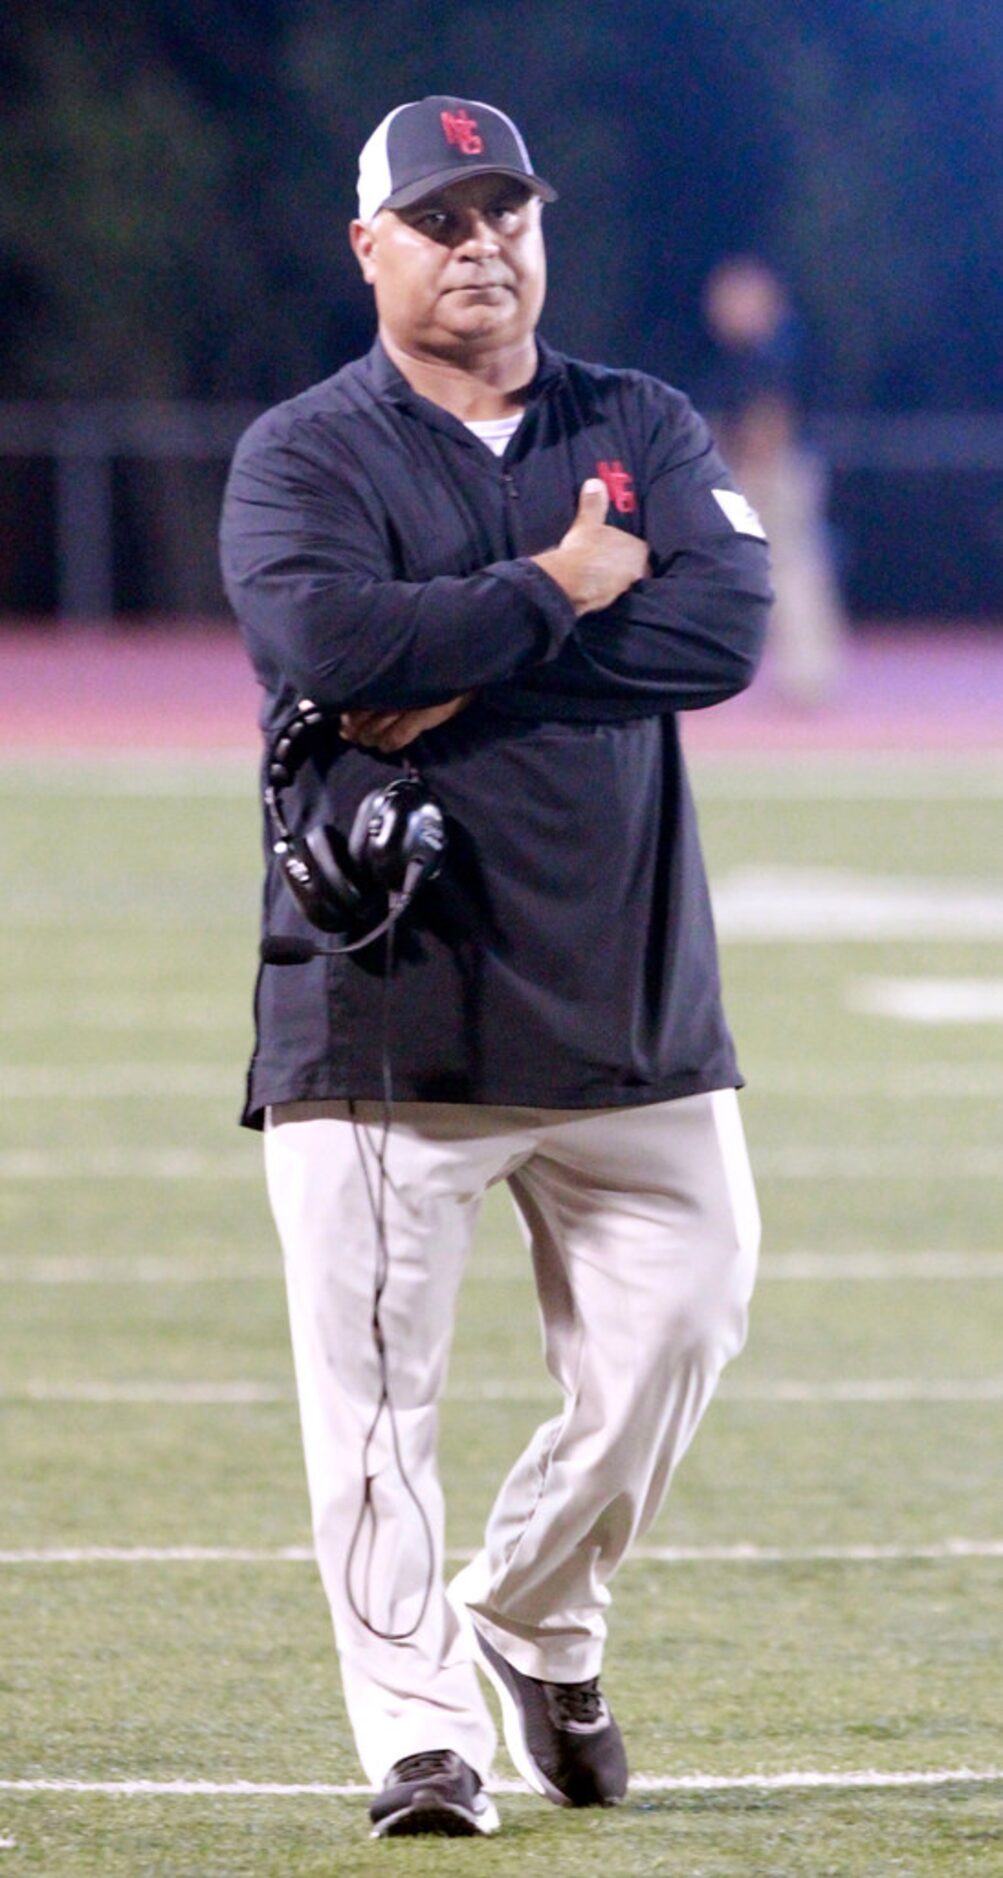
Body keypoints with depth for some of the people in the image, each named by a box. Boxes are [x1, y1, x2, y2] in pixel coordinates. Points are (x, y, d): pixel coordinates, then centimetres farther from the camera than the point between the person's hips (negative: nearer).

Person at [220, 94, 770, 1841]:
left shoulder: (641, 432, 11)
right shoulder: (303, 455, 2)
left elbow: (725, 627, -7)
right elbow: (328, 644, -19)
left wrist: (465, 672, -14)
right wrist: (556, 595, -11)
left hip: (629, 1007, 3)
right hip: (384, 1016, -3)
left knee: (670, 1333, 4)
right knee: (375, 1382, -8)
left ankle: (533, 1626, 27)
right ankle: (420, 1731, -2)